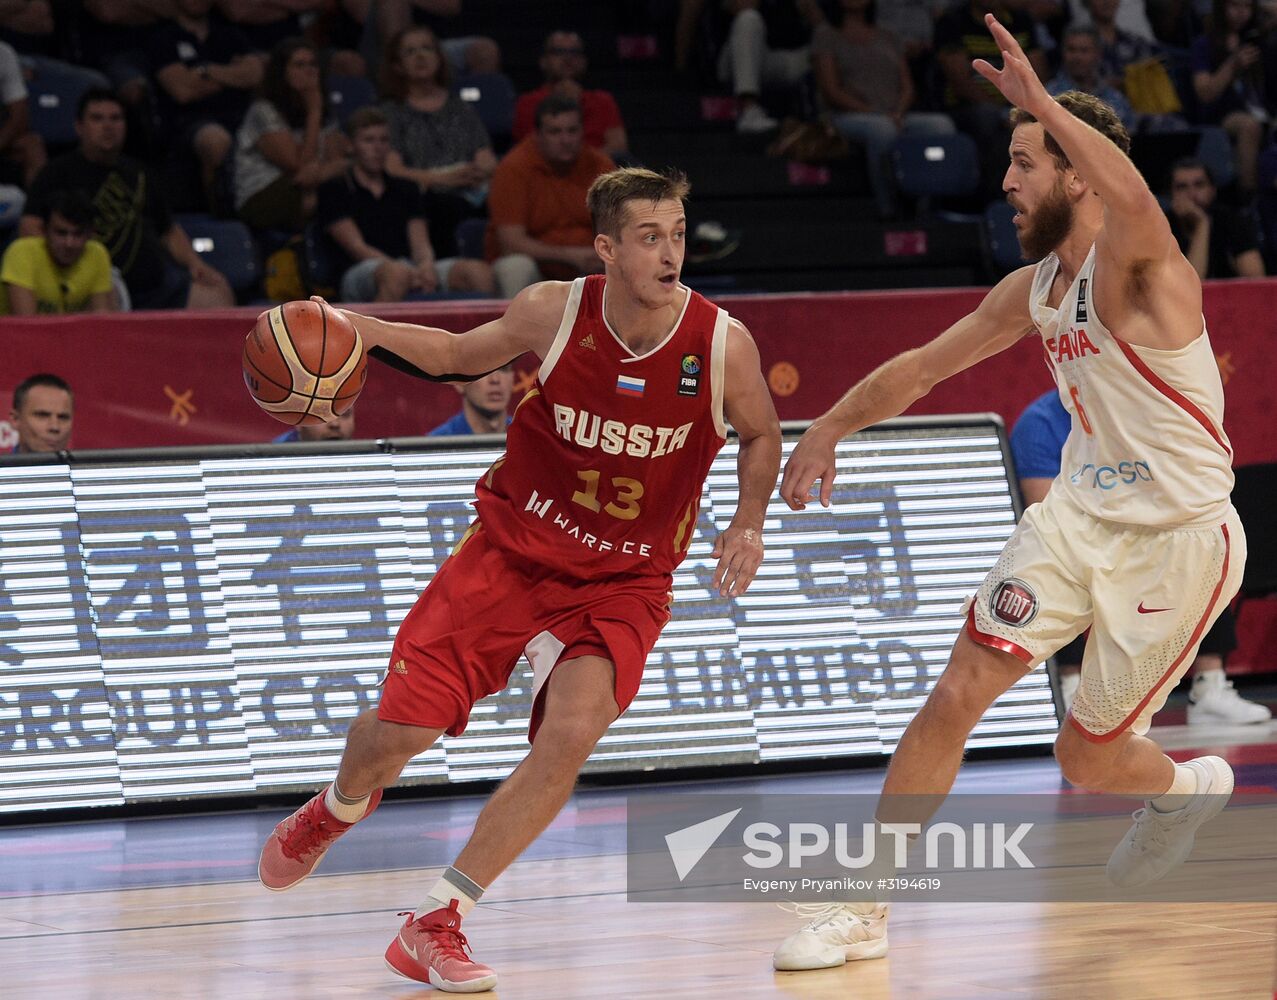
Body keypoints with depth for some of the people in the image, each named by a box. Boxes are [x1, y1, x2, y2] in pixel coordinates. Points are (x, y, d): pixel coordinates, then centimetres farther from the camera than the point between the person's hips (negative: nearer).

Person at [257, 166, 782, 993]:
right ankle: (340, 807, 38)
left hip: (622, 582, -1)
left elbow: (761, 435, 7)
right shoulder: (553, 312, -13)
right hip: (513, 548, 1)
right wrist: (371, 331, -9)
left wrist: (748, 523, -9)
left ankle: (436, 926, -11)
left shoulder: (724, 346, -15)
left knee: (570, 736, -24)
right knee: (401, 728, -3)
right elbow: (463, 356, 7)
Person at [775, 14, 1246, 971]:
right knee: (955, 696, -8)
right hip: (1082, 515, 7)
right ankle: (865, 909, -1)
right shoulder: (1036, 287, 4)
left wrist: (1042, 103, -45)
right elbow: (924, 364, 18)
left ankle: (1187, 785, 42)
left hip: (1179, 540, -7)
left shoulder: (1134, 266, -21)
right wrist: (830, 428, 24)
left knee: (1088, 760, 5)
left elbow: (1133, 195, -47)